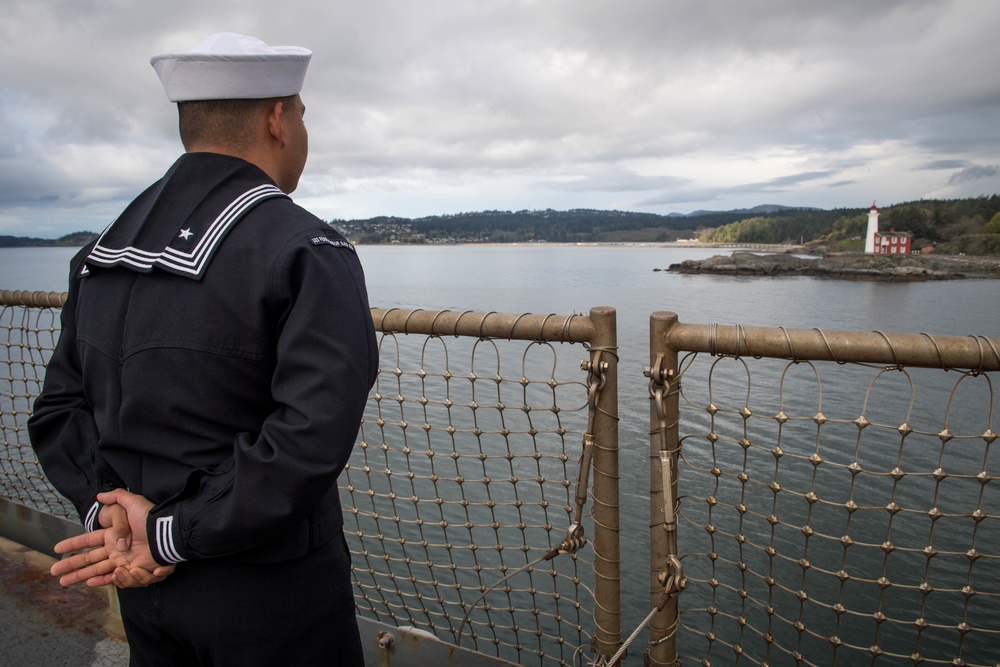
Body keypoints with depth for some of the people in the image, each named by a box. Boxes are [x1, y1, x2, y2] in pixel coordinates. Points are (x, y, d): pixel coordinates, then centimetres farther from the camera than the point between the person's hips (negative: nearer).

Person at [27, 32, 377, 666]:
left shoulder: (104, 252, 4)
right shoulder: (309, 253, -19)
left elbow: (58, 410, 4)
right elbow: (311, 438, -28)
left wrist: (112, 508, -8)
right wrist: (174, 536, -18)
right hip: (267, 592, -6)